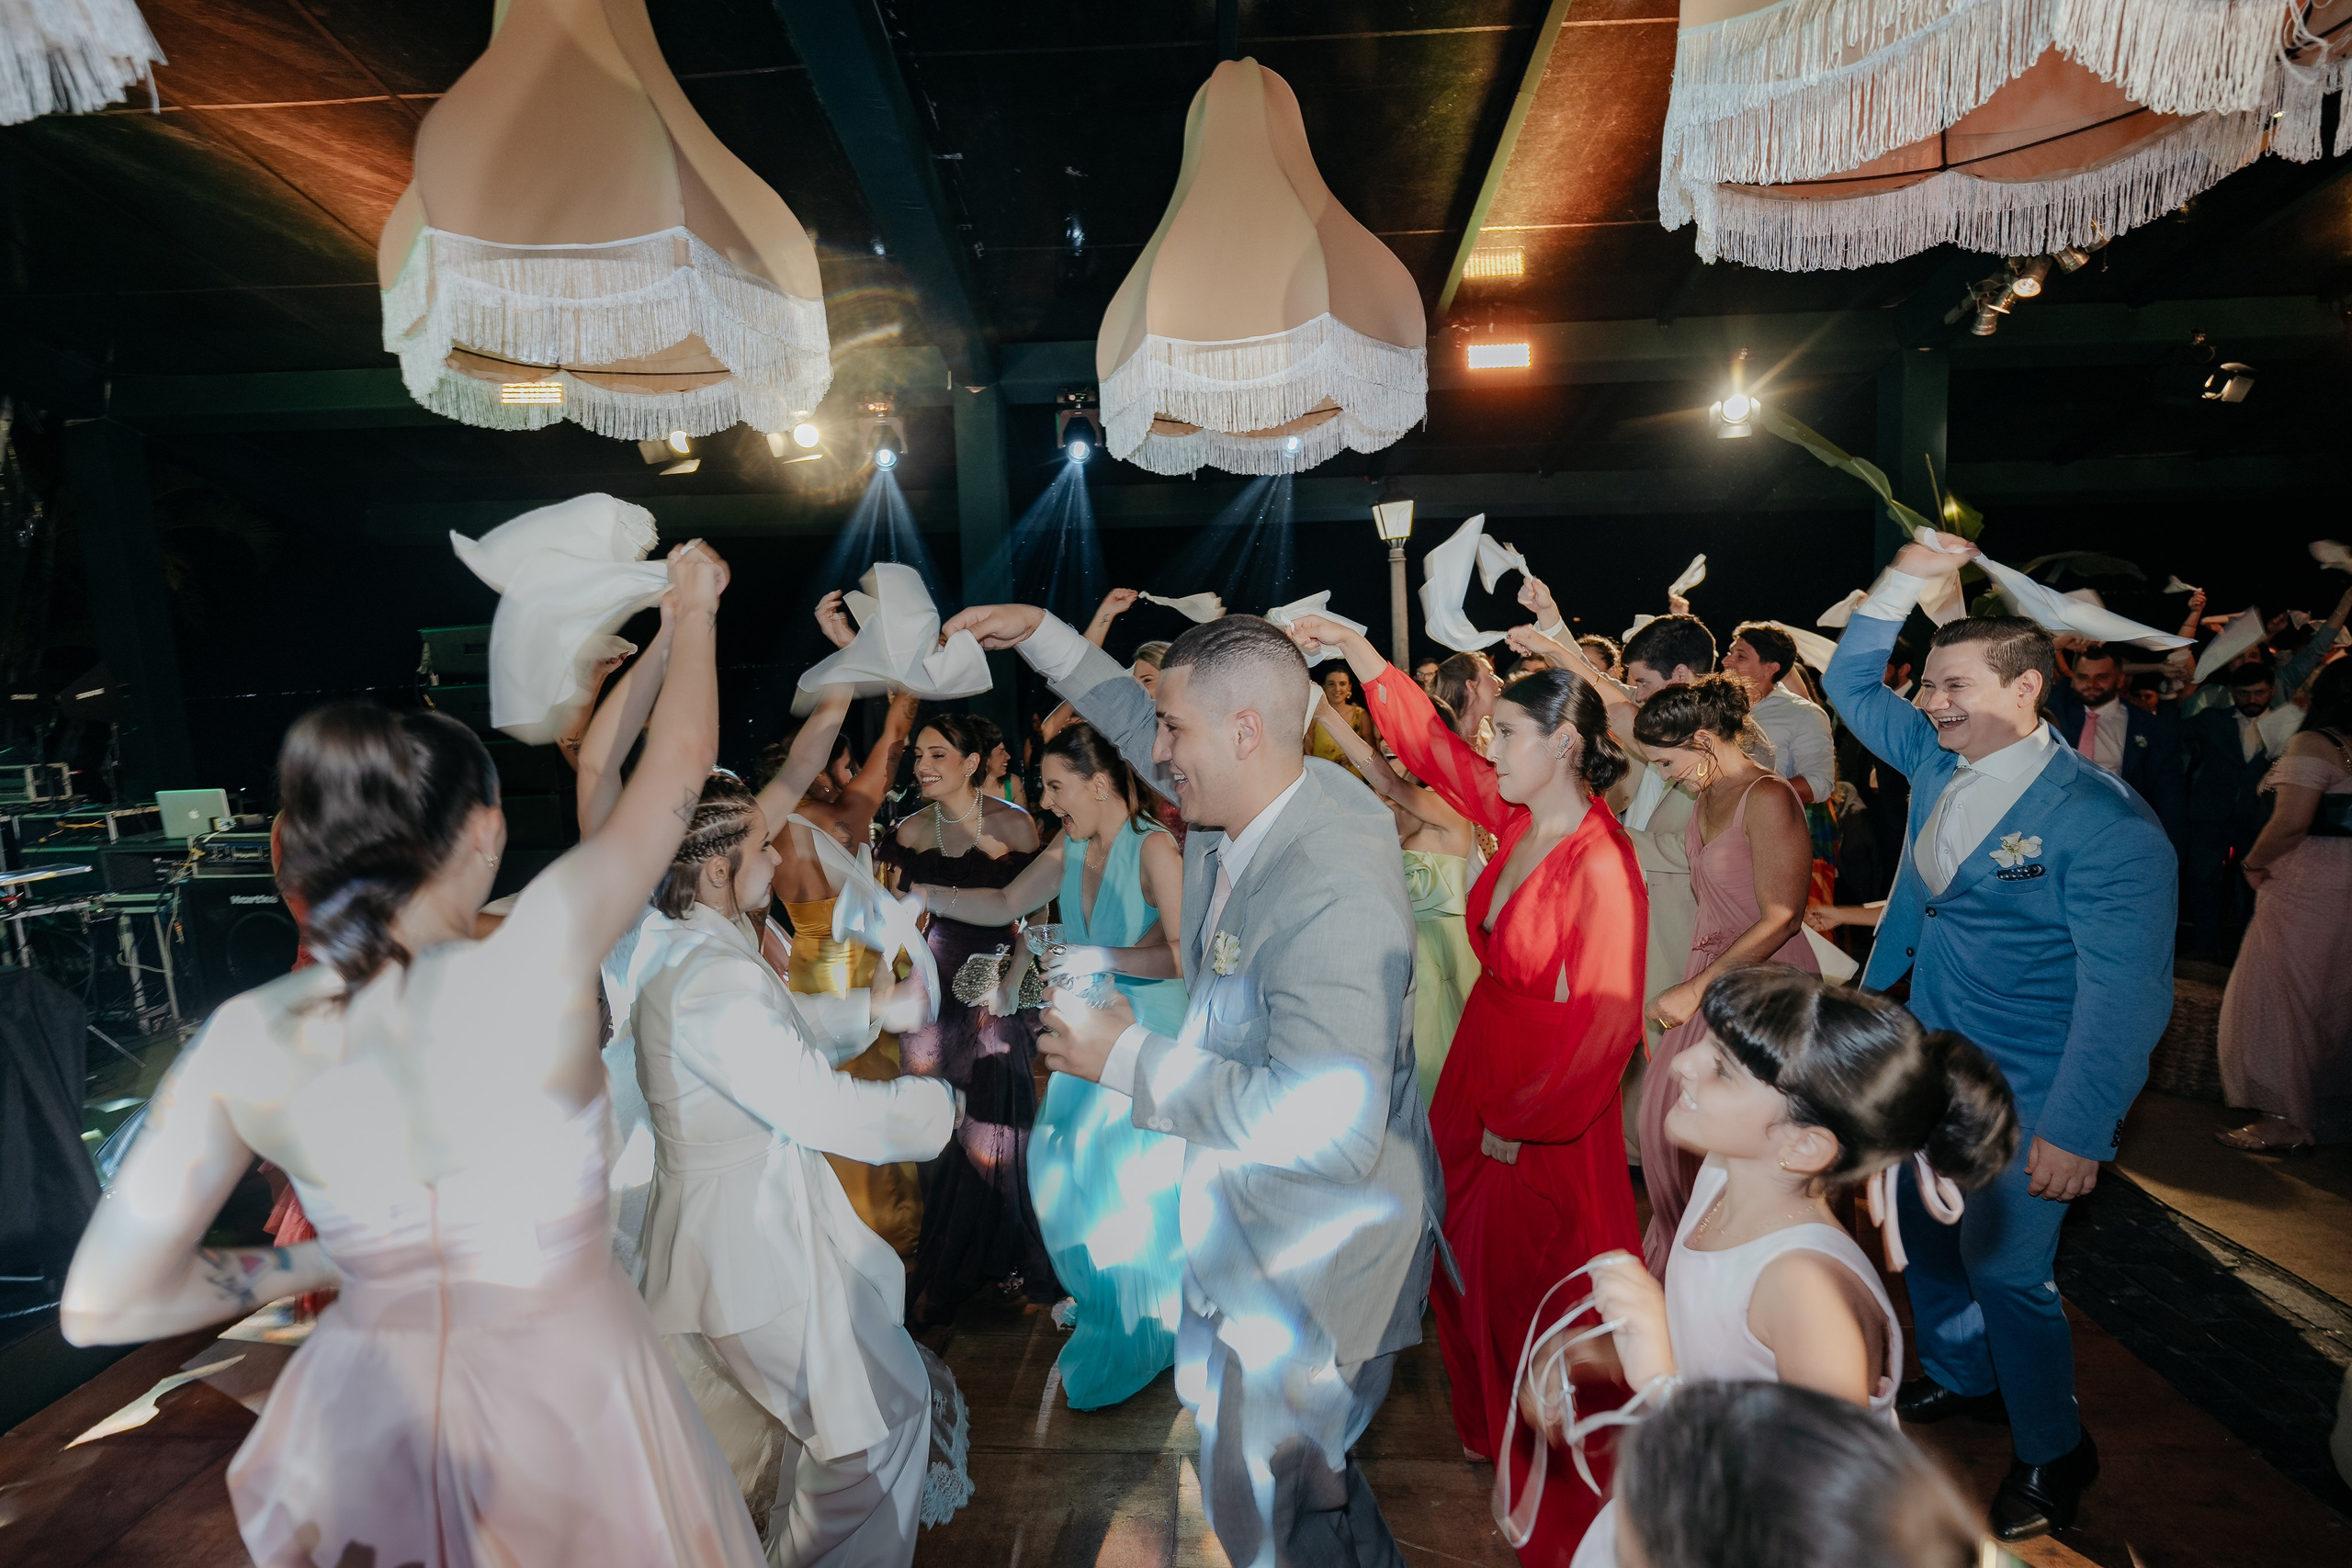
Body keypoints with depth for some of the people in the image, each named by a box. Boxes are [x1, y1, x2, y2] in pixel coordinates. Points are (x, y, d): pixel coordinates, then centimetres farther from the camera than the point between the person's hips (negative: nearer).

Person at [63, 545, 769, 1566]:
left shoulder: (247, 1040, -15)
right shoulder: (537, 963, -26)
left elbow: (100, 1306, -8)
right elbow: (679, 759, -14)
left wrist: (310, 1264, 5)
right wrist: (691, 611, 0)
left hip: (372, 1403, 3)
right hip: (569, 1392, -2)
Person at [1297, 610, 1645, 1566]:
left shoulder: (1602, 868, -26)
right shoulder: (1519, 820, -4)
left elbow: (1605, 1027, -24)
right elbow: (1428, 745, 2)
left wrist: (1522, 1125, -14)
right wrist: (1355, 646, -4)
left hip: (1547, 1120, -7)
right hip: (1478, 1075, 7)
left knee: (1531, 1285, 14)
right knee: (1465, 1258, 22)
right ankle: (1487, 1424, 50)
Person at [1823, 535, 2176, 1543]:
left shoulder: (2102, 820, -21)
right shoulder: (1939, 764, -1)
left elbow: (2125, 992, -21)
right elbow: (1851, 683, 12)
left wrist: (2077, 1131, -21)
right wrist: (1905, 581, -1)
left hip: (2023, 1099, -6)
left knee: (2003, 1266, 6)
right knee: (1926, 1235, 20)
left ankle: (2053, 1452, 32)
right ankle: (1958, 1381, 45)